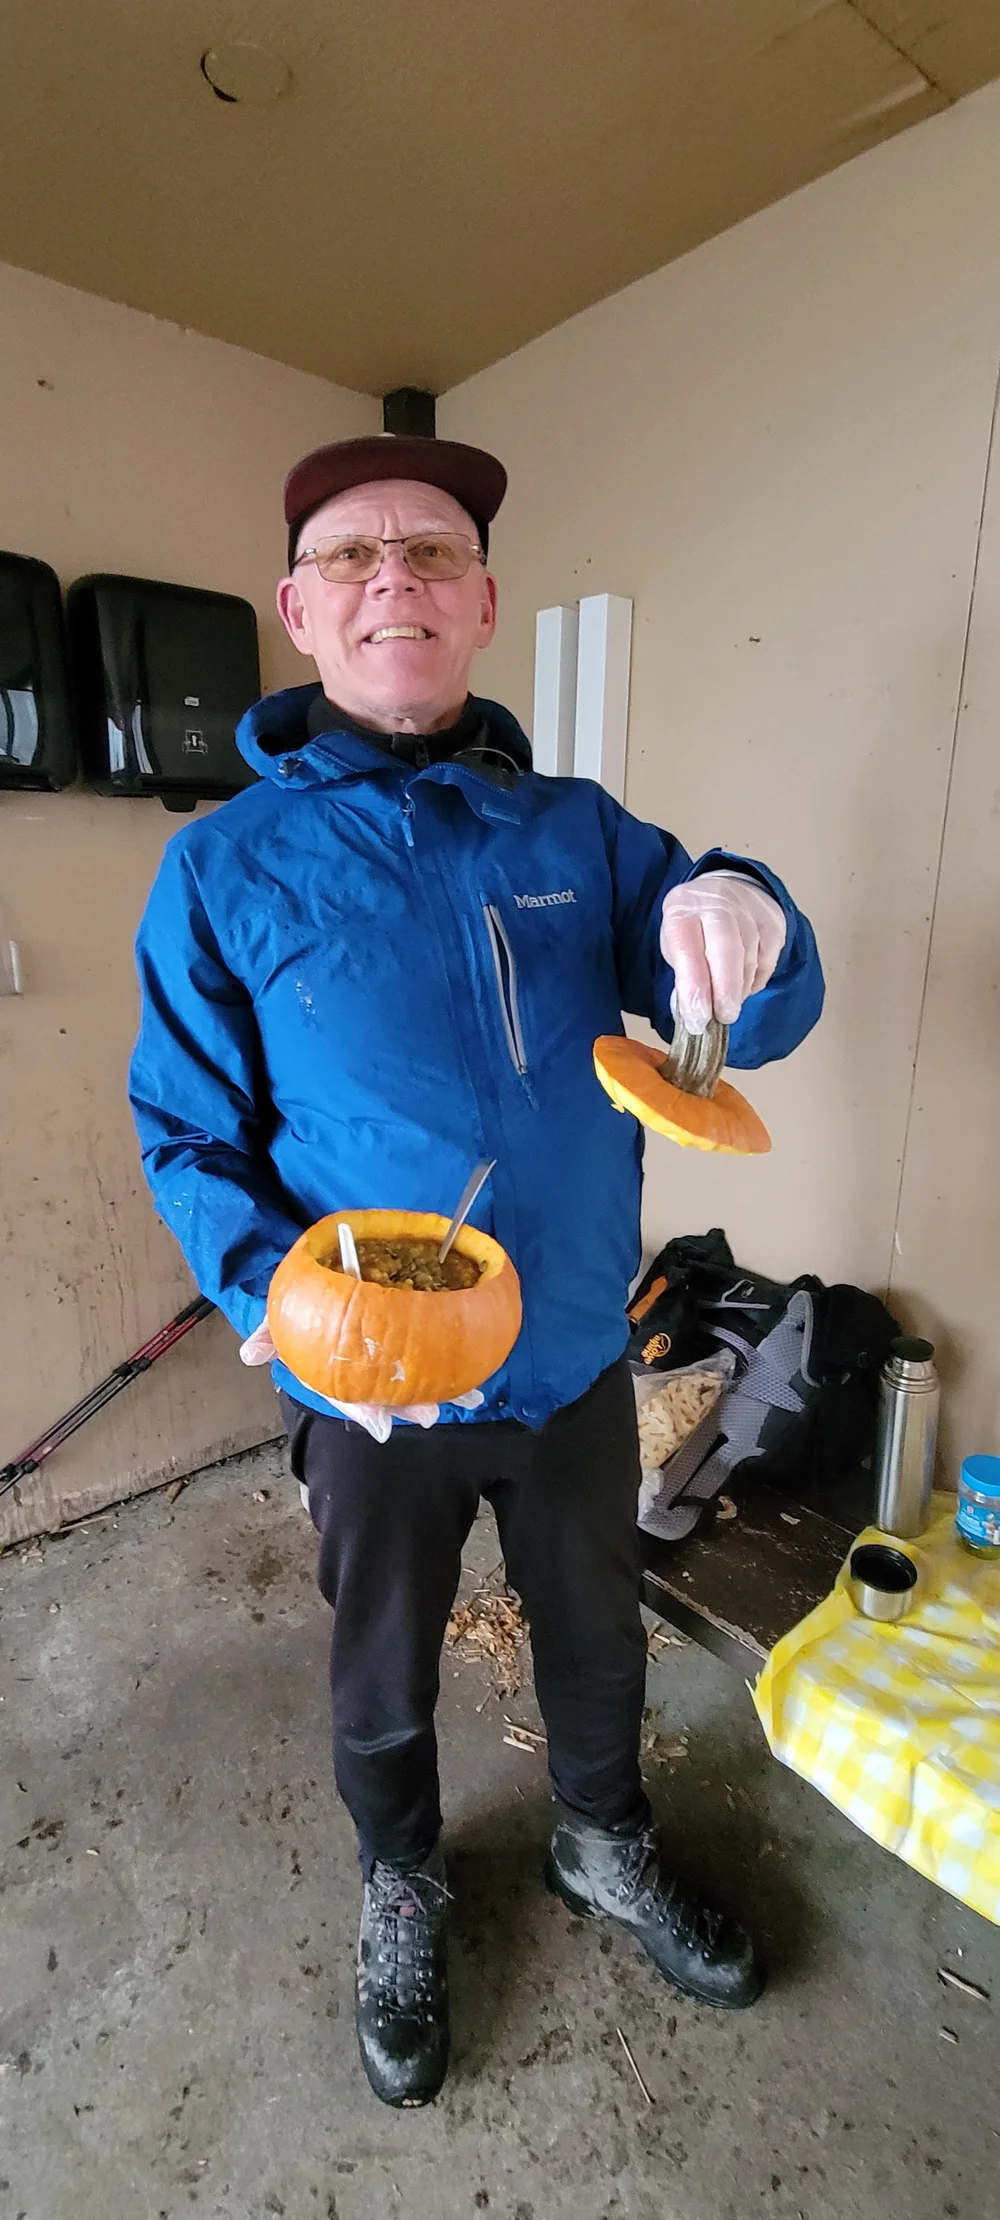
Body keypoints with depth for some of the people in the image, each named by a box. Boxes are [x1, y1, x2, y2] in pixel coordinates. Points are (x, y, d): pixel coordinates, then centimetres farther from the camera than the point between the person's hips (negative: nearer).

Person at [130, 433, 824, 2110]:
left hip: (581, 1363, 3)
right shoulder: (223, 868, -9)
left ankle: (604, 1847, 60)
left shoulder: (579, 832, -3)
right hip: (373, 1399, -2)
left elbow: (753, 1030, -5)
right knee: (384, 1677, 24)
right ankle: (402, 1889, 58)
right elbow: (186, 1134, -6)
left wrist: (744, 921, -28)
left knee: (596, 1636, 27)